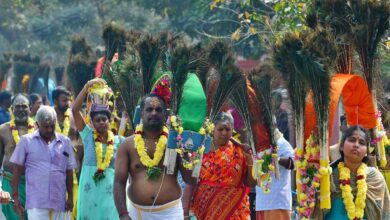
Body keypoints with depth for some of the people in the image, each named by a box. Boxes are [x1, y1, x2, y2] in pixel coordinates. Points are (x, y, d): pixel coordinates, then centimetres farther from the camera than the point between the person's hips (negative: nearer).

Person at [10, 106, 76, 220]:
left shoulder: (65, 142, 10)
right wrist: (15, 196, 0)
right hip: (36, 201, -3)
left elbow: (69, 171, 14)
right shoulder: (26, 141, 2)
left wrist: (70, 197, 10)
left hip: (59, 201, 3)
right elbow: (17, 169, 4)